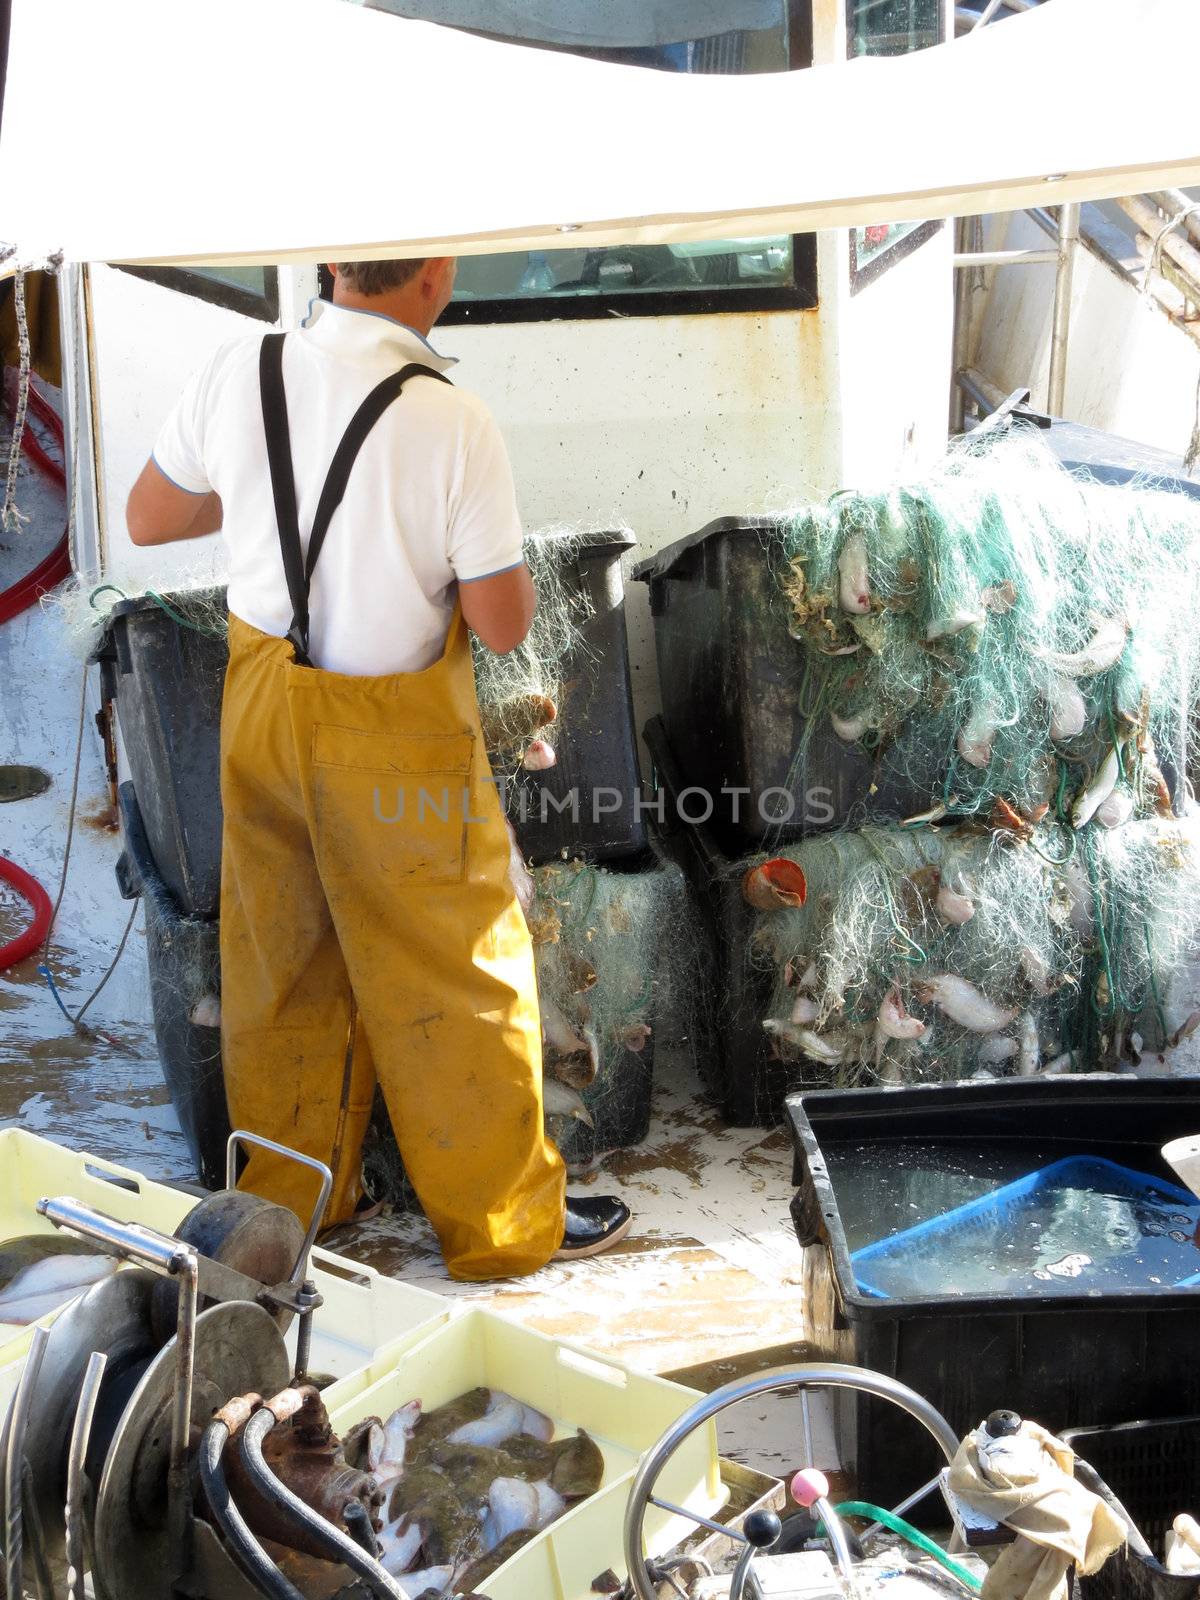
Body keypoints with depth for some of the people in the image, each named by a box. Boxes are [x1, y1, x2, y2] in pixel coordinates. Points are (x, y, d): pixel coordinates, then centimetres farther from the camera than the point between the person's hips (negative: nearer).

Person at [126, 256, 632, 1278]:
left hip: (265, 704, 5)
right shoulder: (453, 425, -23)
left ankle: (287, 1190, 38)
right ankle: (502, 1221, 26)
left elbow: (148, 519, 6)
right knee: (451, 978, 10)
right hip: (393, 737, -5)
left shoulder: (237, 377, -8)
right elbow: (504, 626, -16)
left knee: (280, 957, 20)